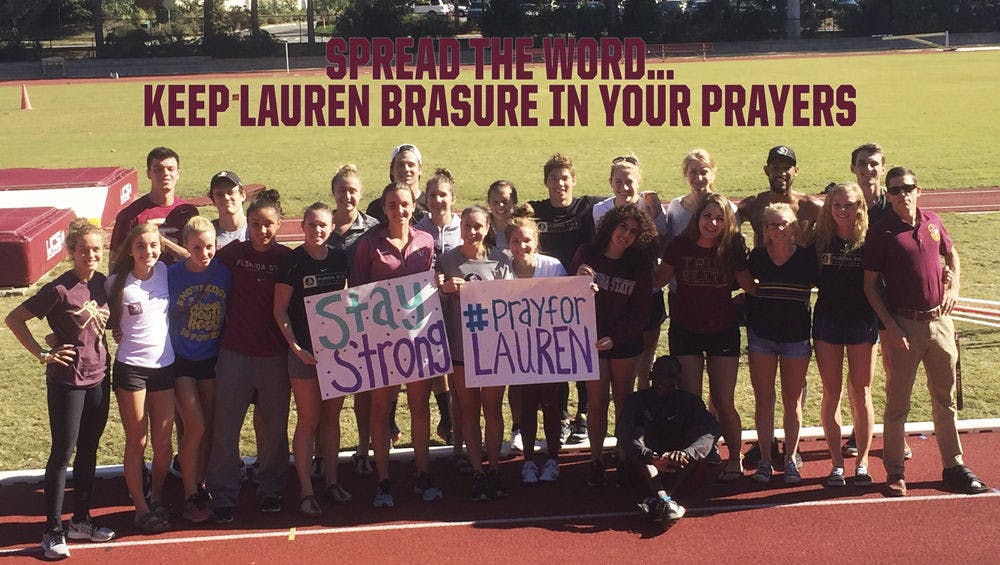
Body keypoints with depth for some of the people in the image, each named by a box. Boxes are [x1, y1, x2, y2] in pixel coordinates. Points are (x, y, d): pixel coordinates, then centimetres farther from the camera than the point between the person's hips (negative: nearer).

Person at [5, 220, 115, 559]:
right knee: (62, 454, 1)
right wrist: (42, 354, -13)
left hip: (99, 378, 6)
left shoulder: (101, 283, 2)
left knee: (89, 451, 14)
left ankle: (81, 520, 26)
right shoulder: (59, 289, -16)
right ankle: (53, 530, 11)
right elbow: (14, 319, -13)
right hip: (67, 381, -6)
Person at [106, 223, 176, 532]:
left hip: (164, 365, 3)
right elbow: (105, 317, 6)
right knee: (137, 440, 5)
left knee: (163, 440, 8)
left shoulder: (165, 272, 0)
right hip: (131, 368, -3)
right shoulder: (117, 283, -7)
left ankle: (157, 497, 29)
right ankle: (141, 508, 16)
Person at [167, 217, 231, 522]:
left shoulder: (224, 271, -7)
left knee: (208, 427, 10)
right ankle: (190, 496, 6)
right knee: (195, 426, -7)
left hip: (213, 359, 3)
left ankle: (200, 485, 28)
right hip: (181, 360, -3)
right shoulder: (171, 274, -12)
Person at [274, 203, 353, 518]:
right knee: (308, 420, 0)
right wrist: (296, 346, -14)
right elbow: (280, 309, -6)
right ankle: (306, 491, 8)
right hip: (305, 350, -4)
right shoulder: (293, 262, -7)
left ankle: (331, 480, 23)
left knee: (332, 417, 12)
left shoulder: (339, 259, 6)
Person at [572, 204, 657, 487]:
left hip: (624, 343, 1)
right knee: (598, 403, -1)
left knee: (624, 403, 7)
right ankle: (596, 461, 9)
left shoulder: (639, 267, -1)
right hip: (591, 341, -1)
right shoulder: (587, 255, -2)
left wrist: (615, 337, -13)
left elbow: (640, 312, -2)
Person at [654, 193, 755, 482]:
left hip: (723, 332, 0)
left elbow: (751, 286, 1)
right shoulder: (680, 246, -9)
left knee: (724, 402, 1)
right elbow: (659, 279, 4)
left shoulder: (732, 248, -8)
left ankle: (735, 459, 19)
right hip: (685, 331, 0)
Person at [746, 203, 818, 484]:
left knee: (792, 400, 5)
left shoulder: (806, 257, -4)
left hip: (796, 336, -1)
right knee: (763, 399, 3)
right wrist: (749, 324, 6)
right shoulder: (757, 256, 1)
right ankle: (765, 459, 11)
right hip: (762, 335, 1)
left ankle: (790, 459, 15)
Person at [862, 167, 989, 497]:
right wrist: (890, 327, -13)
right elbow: (870, 284, -7)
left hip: (939, 321, 5)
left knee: (946, 399, 12)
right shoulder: (881, 232, -7)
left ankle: (953, 467, 22)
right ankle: (894, 472, 13)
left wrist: (954, 287, 5)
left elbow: (951, 255, 23)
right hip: (903, 325, -5)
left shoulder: (932, 222, 7)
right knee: (898, 402, 3)